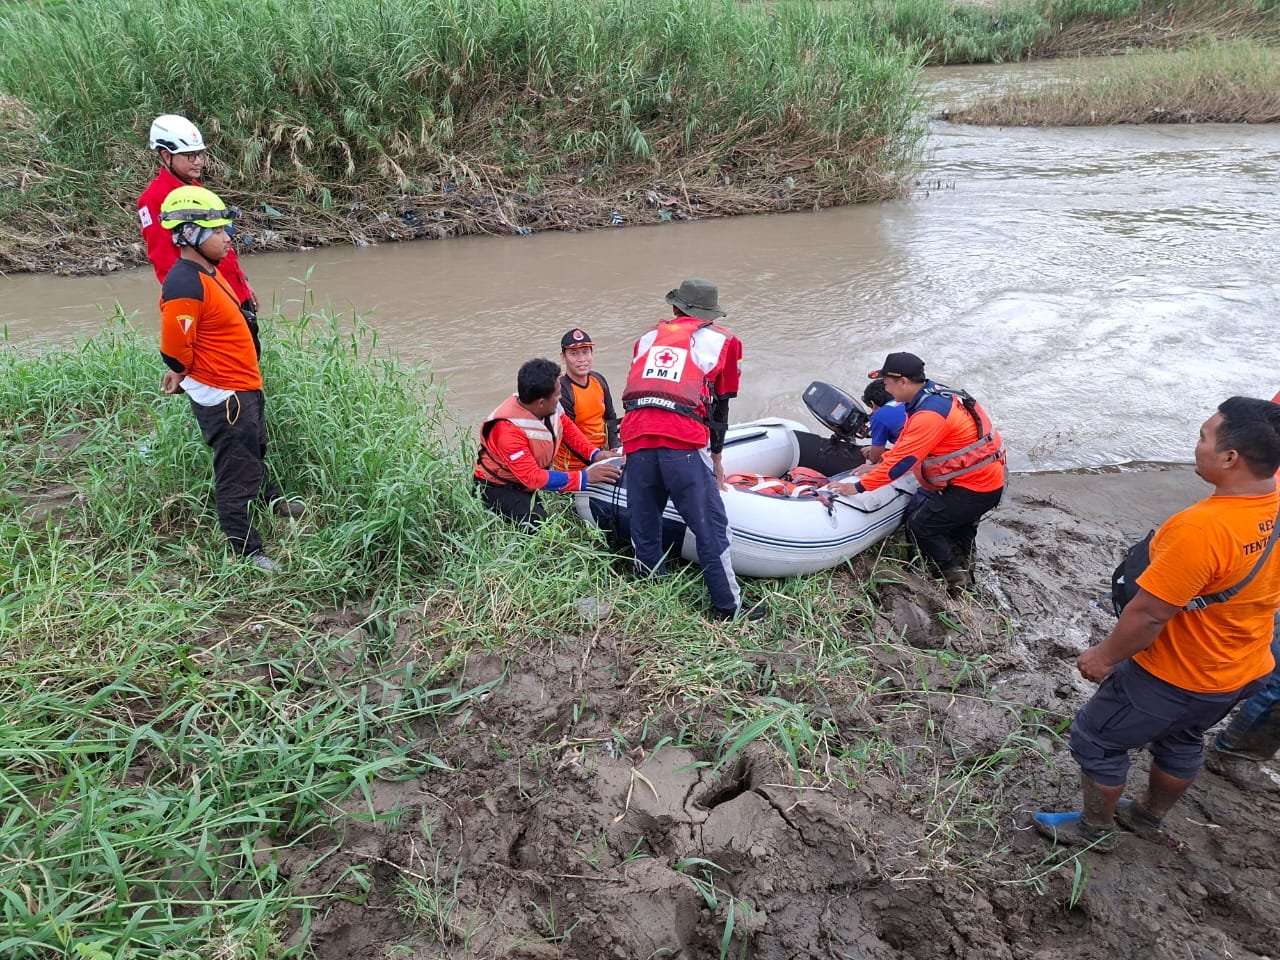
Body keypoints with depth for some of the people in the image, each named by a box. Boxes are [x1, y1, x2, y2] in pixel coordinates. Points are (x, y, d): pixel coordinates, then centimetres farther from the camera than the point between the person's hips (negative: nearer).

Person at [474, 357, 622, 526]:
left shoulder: (549, 406, -14)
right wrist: (585, 477, -35)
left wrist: (594, 454, -9)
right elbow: (533, 478, -35)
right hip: (500, 488, -7)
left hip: (538, 476, 7)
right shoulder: (508, 428, -33)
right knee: (540, 523, -28)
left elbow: (567, 427, 6)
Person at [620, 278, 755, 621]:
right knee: (711, 528, 4)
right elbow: (720, 405, 19)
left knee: (644, 527, 16)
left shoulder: (647, 337, 28)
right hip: (685, 445, -4)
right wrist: (716, 457, 29)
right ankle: (728, 608, 10)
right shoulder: (721, 340, 18)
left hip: (636, 440, 4)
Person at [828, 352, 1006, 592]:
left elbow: (902, 459, -24)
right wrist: (878, 466, 11)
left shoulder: (929, 414, -26)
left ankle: (954, 576, 11)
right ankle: (961, 562, 32)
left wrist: (859, 486, -17)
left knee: (920, 524, -2)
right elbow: (906, 443, 15)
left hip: (976, 487, -9)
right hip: (985, 477, 9)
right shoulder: (934, 395, 5)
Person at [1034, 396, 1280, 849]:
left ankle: (1095, 828, 34)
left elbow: (1148, 613, -28)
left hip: (1176, 677, -8)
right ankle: (1150, 816, 53)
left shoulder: (1201, 529, -37)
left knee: (1096, 740, 14)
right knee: (1181, 739, 30)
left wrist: (1104, 656, -15)